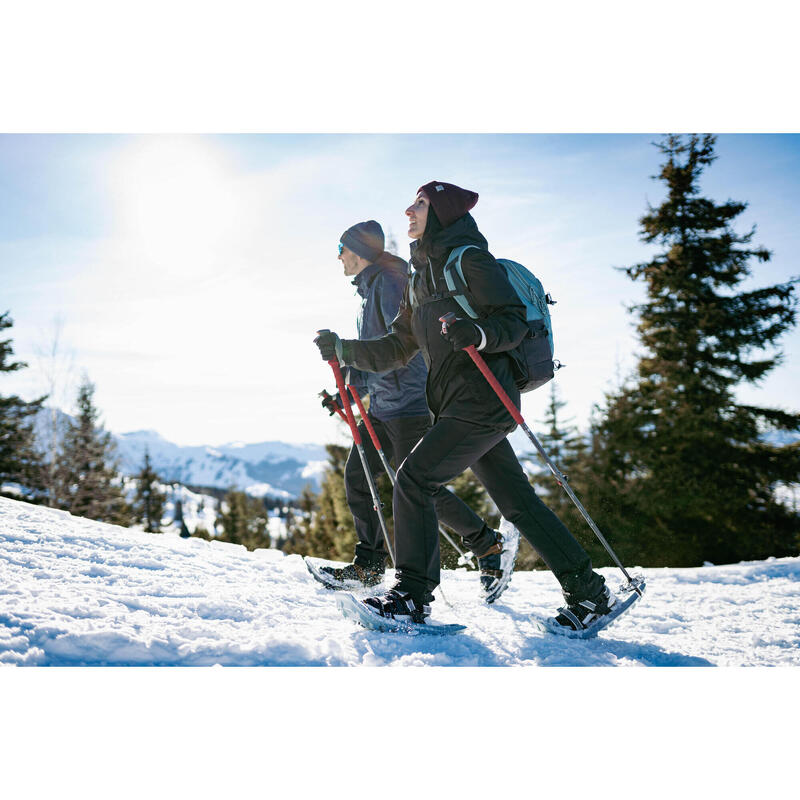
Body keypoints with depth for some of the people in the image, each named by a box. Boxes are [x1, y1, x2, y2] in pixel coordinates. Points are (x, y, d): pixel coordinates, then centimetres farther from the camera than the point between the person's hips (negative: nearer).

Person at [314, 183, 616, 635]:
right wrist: (343, 350, 16)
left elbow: (515, 320, -11)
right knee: (517, 501, 8)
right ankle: (588, 591, 16)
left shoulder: (469, 259, -3)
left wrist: (479, 333, -30)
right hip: (456, 406, 9)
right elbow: (397, 350, 23)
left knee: (413, 480, -12)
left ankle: (412, 595, -1)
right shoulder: (422, 278, 22)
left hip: (482, 400, -9)